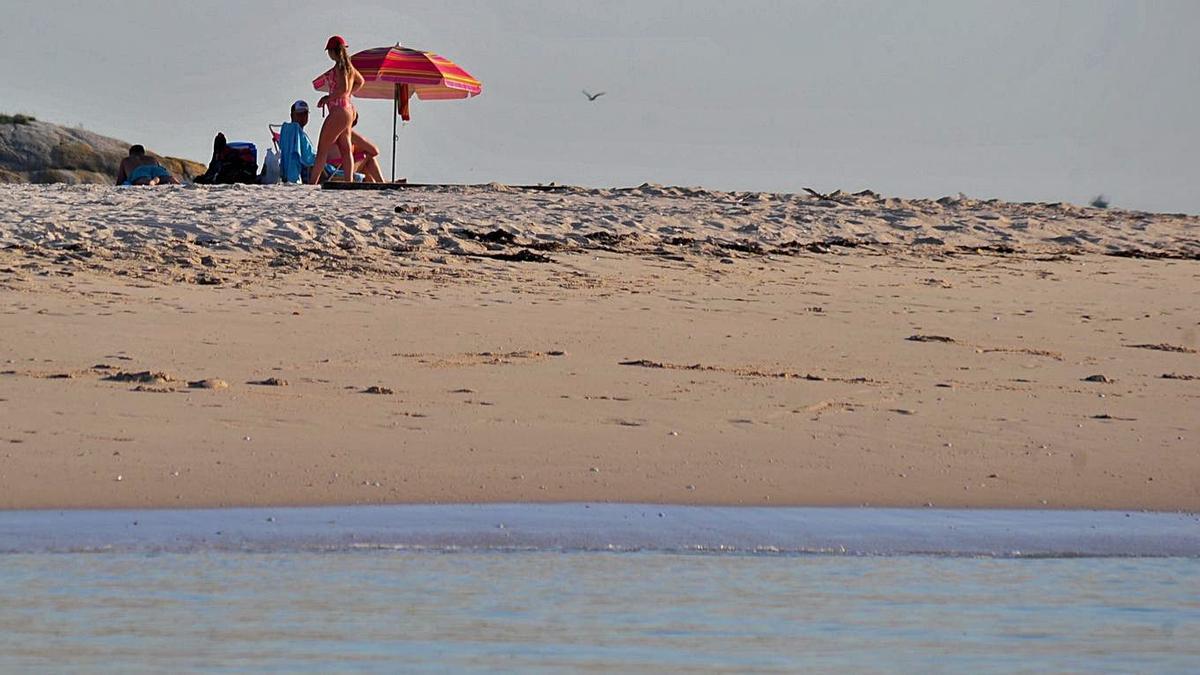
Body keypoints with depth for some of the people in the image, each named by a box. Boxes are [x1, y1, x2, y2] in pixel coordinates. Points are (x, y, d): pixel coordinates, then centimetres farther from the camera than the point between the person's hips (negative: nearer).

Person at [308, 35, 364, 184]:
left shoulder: (339, 67, -13)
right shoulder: (349, 66, 13)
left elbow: (343, 88, -23)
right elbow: (360, 81, 30)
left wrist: (328, 98, -12)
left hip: (338, 110, -9)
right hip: (348, 109, 9)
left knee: (322, 150, -7)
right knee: (346, 150, 7)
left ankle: (312, 183, -9)